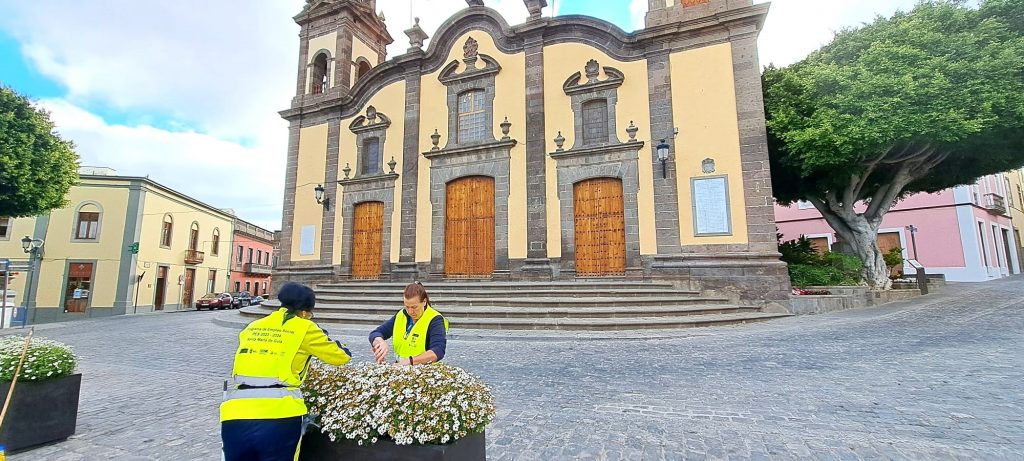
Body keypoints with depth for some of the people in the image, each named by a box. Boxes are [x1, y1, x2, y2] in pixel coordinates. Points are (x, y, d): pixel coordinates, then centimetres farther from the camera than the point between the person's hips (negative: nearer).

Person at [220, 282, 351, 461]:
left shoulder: (252, 327, 18)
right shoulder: (305, 328, 6)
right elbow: (342, 357, 15)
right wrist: (324, 339, 36)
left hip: (234, 416, 4)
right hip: (278, 417, -4)